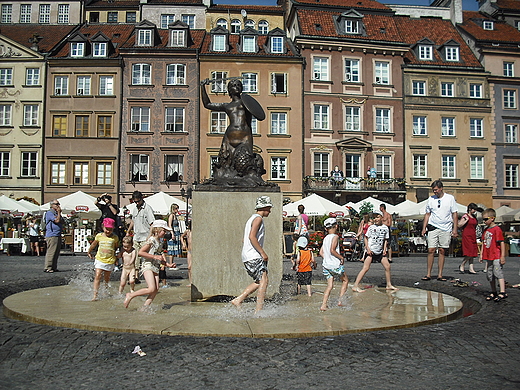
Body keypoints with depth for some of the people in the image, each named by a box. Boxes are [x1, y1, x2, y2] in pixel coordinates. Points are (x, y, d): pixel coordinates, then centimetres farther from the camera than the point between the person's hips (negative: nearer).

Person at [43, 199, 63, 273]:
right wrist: (59, 212, -4)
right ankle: (47, 268, -7)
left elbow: (62, 222, 13)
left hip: (58, 235, 9)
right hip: (52, 235, -9)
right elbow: (57, 220, -17)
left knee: (56, 252, 9)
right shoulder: (49, 213, -6)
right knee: (51, 252, -10)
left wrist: (59, 213, 3)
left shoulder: (57, 213, 22)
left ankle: (54, 267, 14)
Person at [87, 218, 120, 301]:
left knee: (107, 277, 13)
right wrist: (89, 252, 30)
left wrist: (116, 259, 9)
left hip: (110, 261, 0)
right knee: (97, 276, -9)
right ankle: (95, 295, -9)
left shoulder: (115, 238, -4)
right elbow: (93, 245, 17)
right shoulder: (99, 236, -1)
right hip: (99, 259, 0)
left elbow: (117, 248, 9)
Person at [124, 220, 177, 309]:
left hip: (156, 267, 8)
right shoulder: (151, 240, -9)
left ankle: (144, 307, 2)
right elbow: (140, 252, -17)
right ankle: (130, 295, -1)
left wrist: (168, 264, 14)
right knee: (151, 288, -17)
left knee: (156, 289, -4)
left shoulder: (160, 242, 17)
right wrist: (155, 256, -19)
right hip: (147, 266, -8)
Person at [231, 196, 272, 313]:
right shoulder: (258, 218, -8)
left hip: (247, 257, 10)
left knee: (260, 281, 14)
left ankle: (238, 300, 11)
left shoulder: (252, 218, 23)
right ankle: (259, 310, -10)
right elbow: (252, 237, -20)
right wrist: (263, 253, -18)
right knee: (263, 280, -9)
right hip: (253, 256, -10)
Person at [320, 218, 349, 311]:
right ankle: (340, 301, 9)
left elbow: (321, 252, 10)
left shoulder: (325, 238, 12)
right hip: (336, 265, -6)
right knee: (345, 281, 14)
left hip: (326, 265, 6)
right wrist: (341, 257, -12)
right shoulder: (335, 237, -9)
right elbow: (332, 250, -21)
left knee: (330, 286, 9)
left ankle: (323, 305, -2)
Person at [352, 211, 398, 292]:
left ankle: (389, 285, 22)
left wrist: (385, 249, 4)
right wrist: (368, 248, -11)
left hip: (380, 251, 5)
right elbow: (366, 238, 0)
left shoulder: (385, 228, 7)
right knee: (366, 268, -13)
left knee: (387, 266, 4)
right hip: (371, 250, -5)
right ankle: (355, 286, -14)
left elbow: (385, 240, 15)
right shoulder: (371, 227, -3)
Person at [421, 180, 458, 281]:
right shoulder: (431, 199, 8)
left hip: (446, 228, -1)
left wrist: (455, 229, -2)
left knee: (442, 251, 3)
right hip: (433, 227, 1)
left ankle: (440, 275, 8)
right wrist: (424, 227, 6)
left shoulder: (450, 198, 3)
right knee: (431, 250, -5)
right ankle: (428, 274, -1)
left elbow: (454, 214, 4)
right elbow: (427, 214, 13)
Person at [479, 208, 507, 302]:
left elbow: (502, 243, -14)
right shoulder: (486, 230, 13)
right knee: (490, 275, 12)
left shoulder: (497, 229, -12)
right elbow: (484, 243, 19)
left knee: (498, 272, -15)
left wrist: (503, 256, -16)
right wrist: (481, 254, 17)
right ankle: (493, 292, 22)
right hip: (489, 257, 9)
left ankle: (503, 292, -14)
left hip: (496, 257, -9)